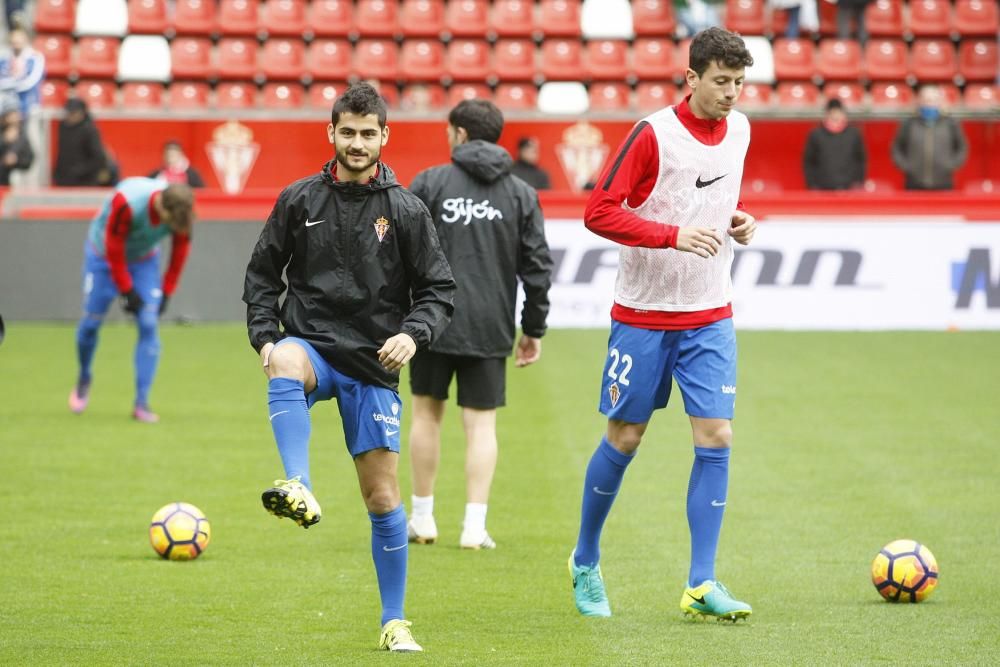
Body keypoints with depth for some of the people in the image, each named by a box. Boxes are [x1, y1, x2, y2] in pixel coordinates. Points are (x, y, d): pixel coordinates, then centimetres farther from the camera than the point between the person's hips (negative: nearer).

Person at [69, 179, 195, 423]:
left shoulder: (183, 209, -27)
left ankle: (141, 403, -7)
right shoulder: (126, 203, -40)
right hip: (104, 254, -3)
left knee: (149, 326, -9)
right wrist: (127, 291, -20)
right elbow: (114, 250, -27)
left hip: (144, 258, 3)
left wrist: (166, 292, -7)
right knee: (91, 321, -2)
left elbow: (180, 250, -9)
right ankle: (83, 379, 28)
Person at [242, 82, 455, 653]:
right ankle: (299, 489, -55)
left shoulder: (406, 210, 2)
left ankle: (394, 622, 14)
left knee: (383, 498, 1)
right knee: (286, 364, -40)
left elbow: (439, 289, 4)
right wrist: (265, 337, -3)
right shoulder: (299, 200, 5)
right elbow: (262, 274, 12)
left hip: (373, 365, 0)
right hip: (311, 345, 0)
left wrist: (413, 334, -15)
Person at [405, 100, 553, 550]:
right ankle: (475, 526, -3)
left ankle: (422, 519, 19)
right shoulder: (521, 194, 5)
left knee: (426, 412, 14)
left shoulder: (429, 183, -1)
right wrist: (534, 330, 11)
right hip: (490, 328, 1)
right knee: (481, 423, 5)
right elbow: (537, 266, 3)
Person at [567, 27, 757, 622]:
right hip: (643, 314, -4)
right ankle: (586, 564, 25)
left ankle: (702, 584, -4)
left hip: (710, 316, 4)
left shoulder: (739, 130, 5)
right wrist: (674, 235, -25)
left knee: (716, 438, -7)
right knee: (624, 439, 5)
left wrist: (740, 219, 2)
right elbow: (600, 212, -16)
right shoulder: (654, 135, -15)